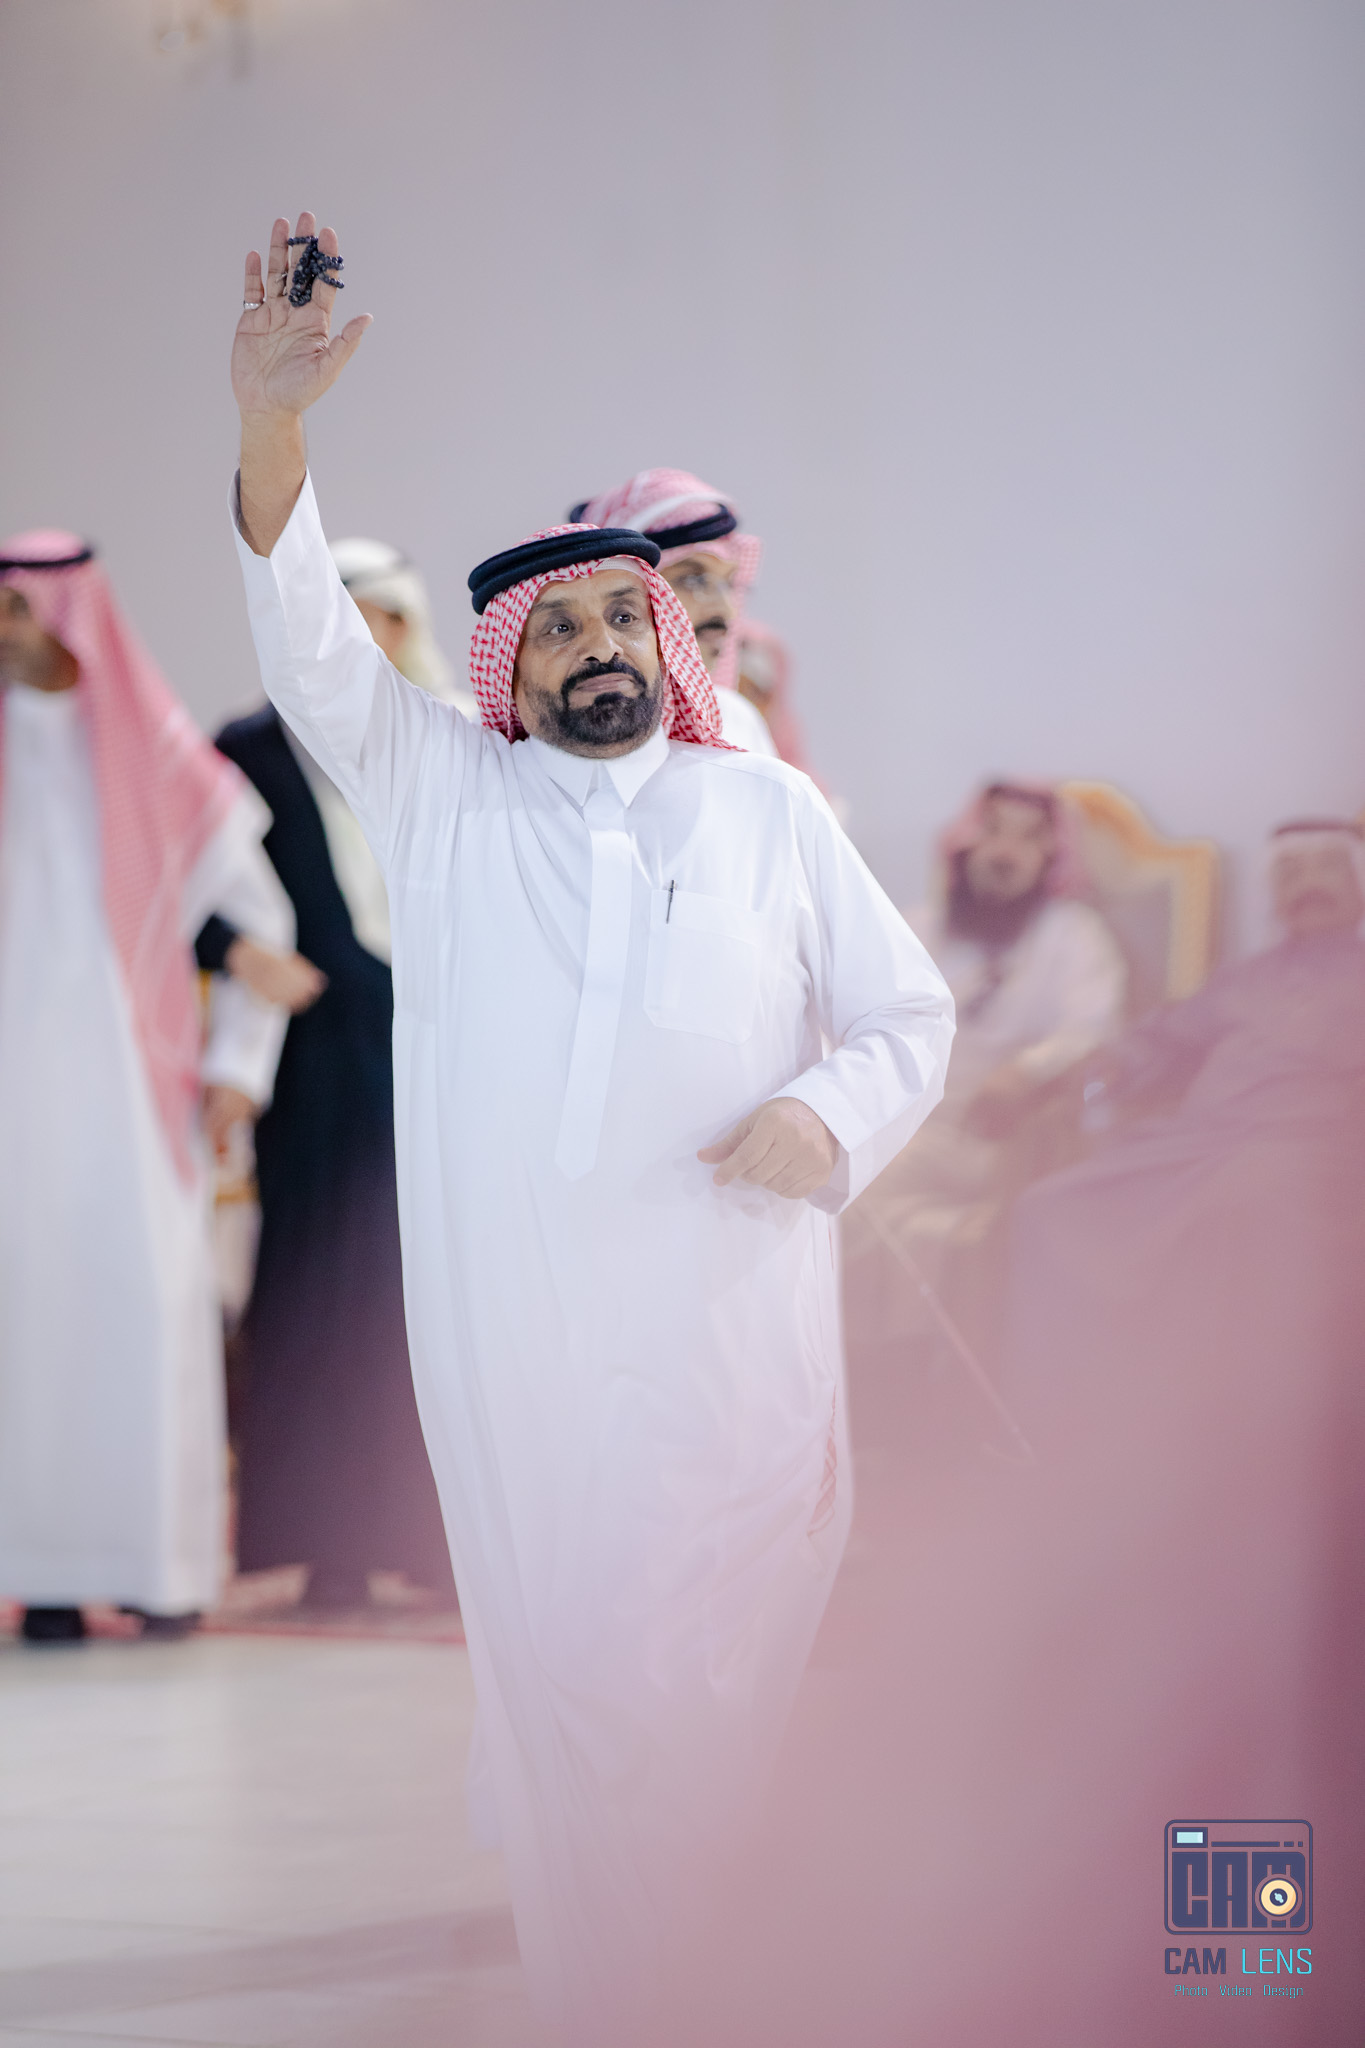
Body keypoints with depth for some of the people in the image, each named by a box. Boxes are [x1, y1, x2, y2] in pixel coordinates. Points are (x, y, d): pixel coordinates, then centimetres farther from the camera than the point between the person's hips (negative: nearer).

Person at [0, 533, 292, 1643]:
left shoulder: (157, 757, 4)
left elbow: (260, 914, 10)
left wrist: (238, 1064, 4)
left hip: (132, 1078, -1)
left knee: (150, 1302, -7)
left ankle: (163, 1562, -1)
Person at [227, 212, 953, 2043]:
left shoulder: (770, 813, 14)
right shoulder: (442, 793, 13)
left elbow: (912, 1014, 15)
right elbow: (315, 649, -1)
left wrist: (832, 1116, -8)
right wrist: (268, 431, -17)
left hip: (731, 1327, 0)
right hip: (512, 1341, 0)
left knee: (737, 1678, -3)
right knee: (554, 1674, -1)